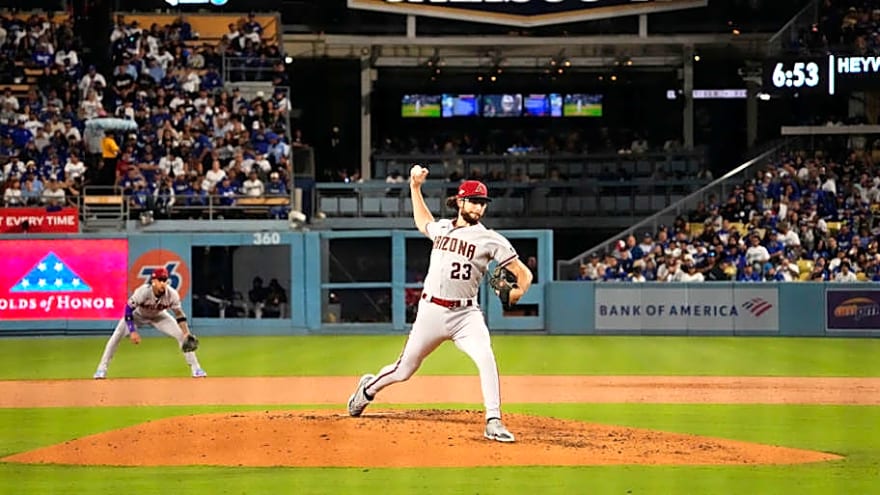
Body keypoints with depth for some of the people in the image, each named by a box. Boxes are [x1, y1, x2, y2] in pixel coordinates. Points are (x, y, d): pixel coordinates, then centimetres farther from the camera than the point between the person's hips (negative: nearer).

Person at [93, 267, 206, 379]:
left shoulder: (172, 294, -29)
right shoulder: (143, 292, -38)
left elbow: (179, 314, -18)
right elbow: (128, 310, -31)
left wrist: (186, 333, -30)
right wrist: (132, 331, -39)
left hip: (158, 316, 2)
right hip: (138, 314, -2)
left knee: (182, 336, -10)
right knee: (116, 336, -19)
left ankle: (195, 368, 3)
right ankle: (102, 369, -7)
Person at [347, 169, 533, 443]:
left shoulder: (490, 239, -4)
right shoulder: (441, 228, 10)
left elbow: (523, 272, -7)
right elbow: (422, 222, 35)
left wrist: (518, 291, -28)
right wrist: (415, 187, 30)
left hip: (465, 315, -3)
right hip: (431, 311, 3)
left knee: (486, 359, -27)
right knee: (404, 370, 12)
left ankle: (493, 423, -22)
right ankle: (369, 388, 42)